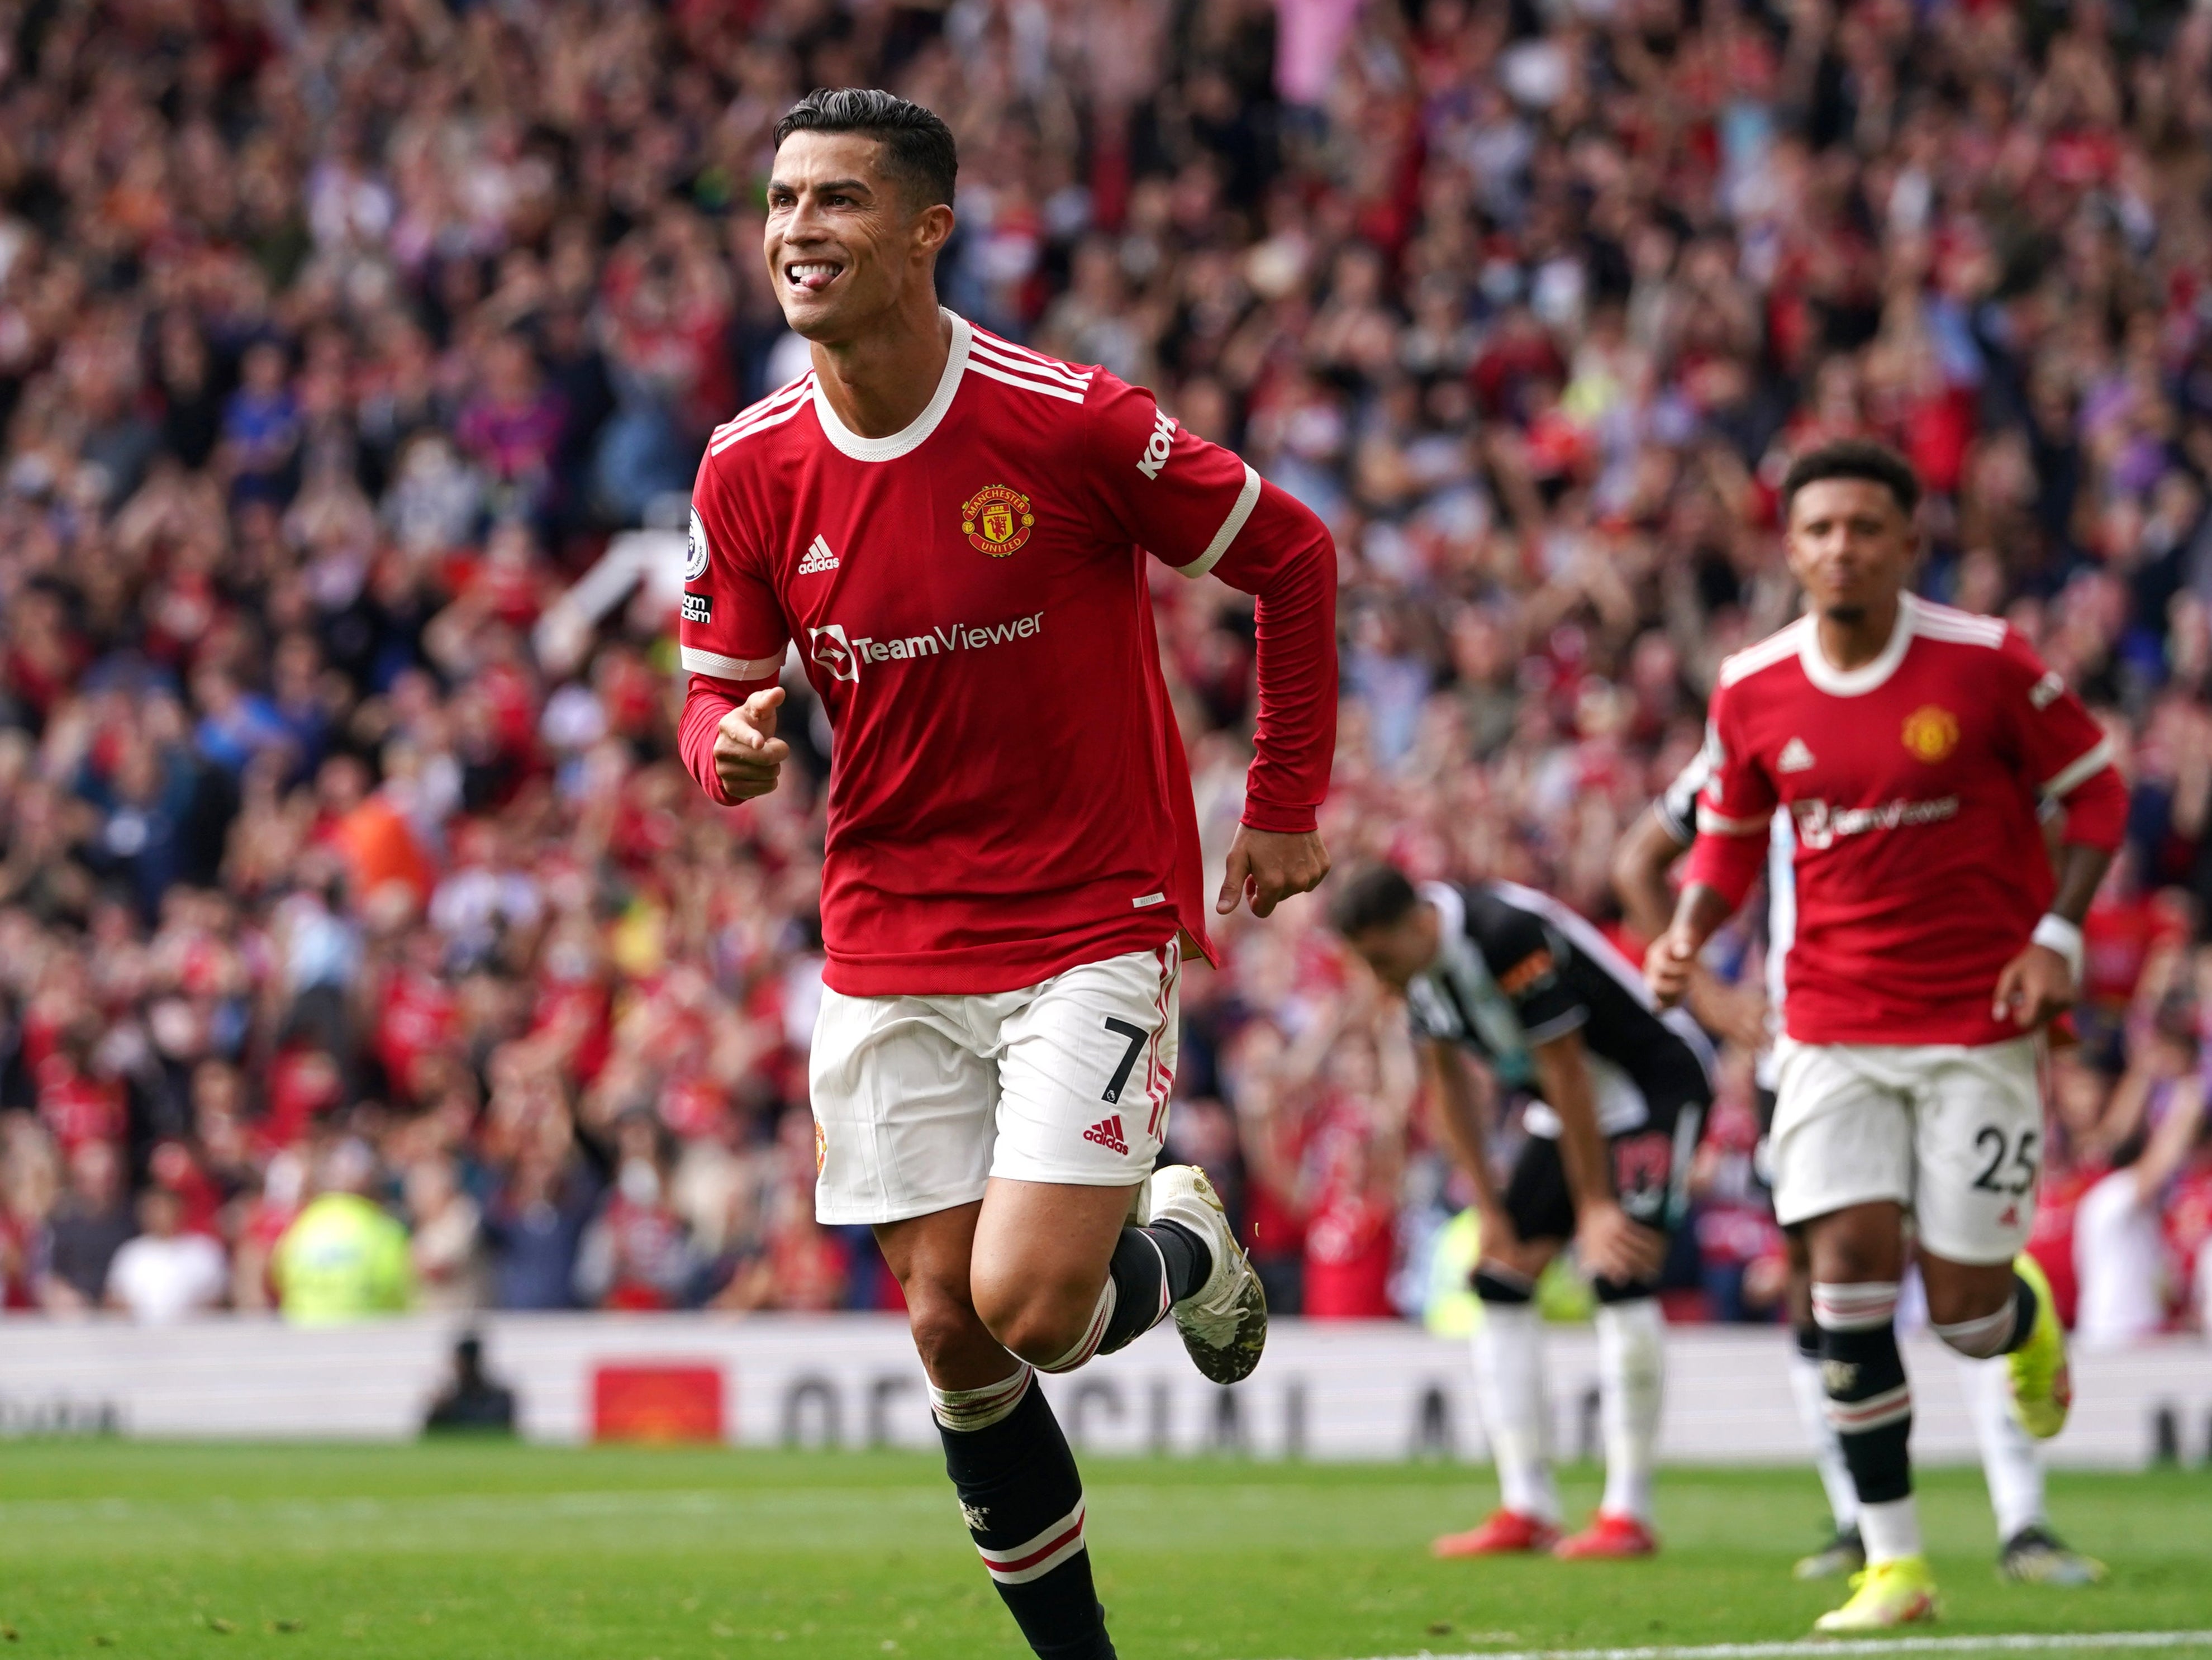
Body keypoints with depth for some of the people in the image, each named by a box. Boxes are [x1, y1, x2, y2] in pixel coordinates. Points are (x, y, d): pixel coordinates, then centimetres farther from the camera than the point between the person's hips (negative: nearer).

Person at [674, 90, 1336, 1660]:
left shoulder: (1070, 422, -16)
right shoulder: (750, 470, -3)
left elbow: (1292, 555, -3)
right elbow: (720, 690, 9)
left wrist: (1286, 809, -1)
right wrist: (729, 743, -16)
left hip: (1096, 925, -4)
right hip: (889, 952, 4)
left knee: (1029, 1307, -16)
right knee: (948, 1336, 3)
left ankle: (1188, 1252, 20)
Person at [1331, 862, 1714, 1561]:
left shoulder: (1506, 936, -32)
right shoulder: (1422, 961, -6)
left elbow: (1565, 1071, -25)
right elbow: (1449, 1079, 7)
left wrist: (1595, 1206, -18)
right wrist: (1490, 1210, 5)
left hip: (1655, 1084, -9)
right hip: (1564, 1110, 9)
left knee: (1619, 1274, -20)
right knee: (1500, 1279, 1)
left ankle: (1629, 1514, -16)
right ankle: (1527, 1510, 3)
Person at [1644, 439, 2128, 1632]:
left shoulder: (1984, 664, -10)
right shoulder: (1751, 693, -1)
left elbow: (2094, 791, 1)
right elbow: (1730, 834, 15)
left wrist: (2057, 936, -11)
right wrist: (1689, 930, -5)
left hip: (1979, 1020, -2)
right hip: (1833, 1028, 2)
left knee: (1963, 1307, -3)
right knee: (1848, 1266, -10)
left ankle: (2027, 1314, 37)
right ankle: (1892, 1565, -2)